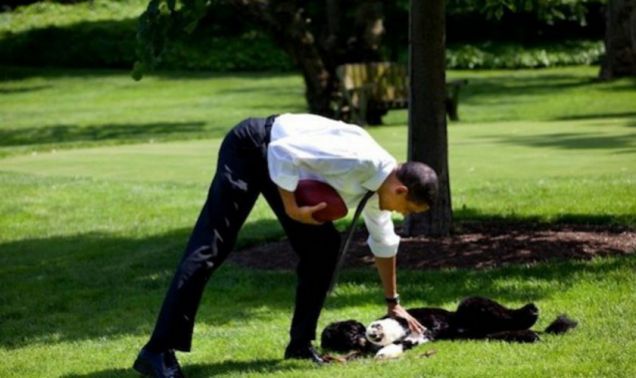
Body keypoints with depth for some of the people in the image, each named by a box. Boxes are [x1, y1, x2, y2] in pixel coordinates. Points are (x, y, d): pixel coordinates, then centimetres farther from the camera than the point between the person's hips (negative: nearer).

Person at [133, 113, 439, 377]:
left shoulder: (380, 181, 2)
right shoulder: (358, 160, -29)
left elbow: (384, 243, 20)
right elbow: (283, 151, -30)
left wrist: (393, 303, 28)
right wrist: (291, 208, -26)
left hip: (276, 160, 9)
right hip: (251, 147, -9)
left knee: (323, 244, 3)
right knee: (210, 249, -15)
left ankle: (300, 343, 13)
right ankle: (158, 351, -19)